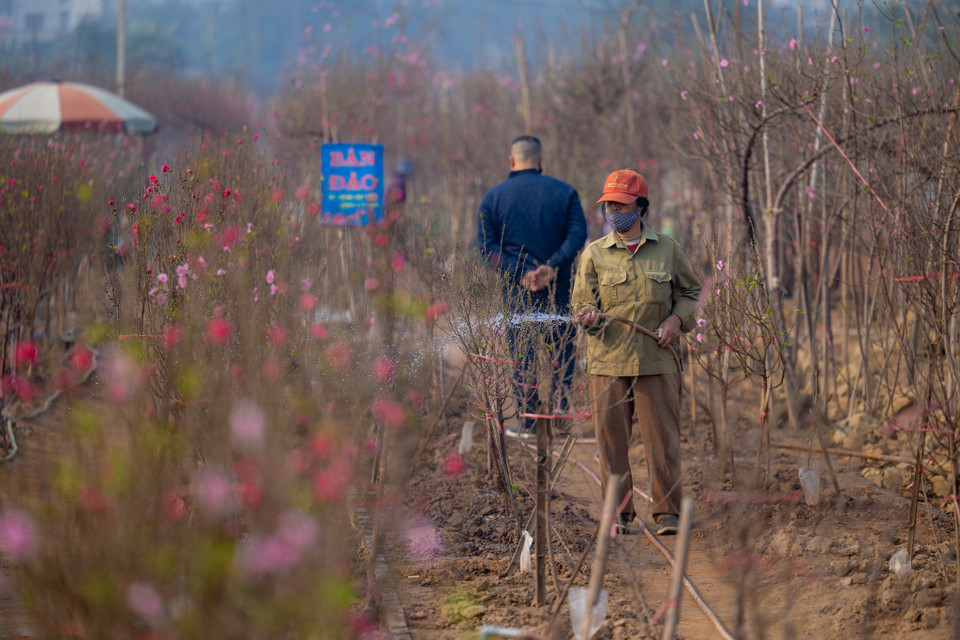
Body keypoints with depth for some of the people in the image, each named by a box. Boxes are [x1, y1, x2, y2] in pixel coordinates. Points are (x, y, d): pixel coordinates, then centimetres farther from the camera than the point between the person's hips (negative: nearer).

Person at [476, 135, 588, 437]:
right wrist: (552, 267, -18)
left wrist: (520, 274, -13)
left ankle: (527, 420, 7)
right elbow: (578, 234, -9)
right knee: (562, 348, 11)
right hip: (559, 288, 0)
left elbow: (487, 246, -5)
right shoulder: (564, 192, 2)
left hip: (517, 289, 0)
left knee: (522, 355, 6)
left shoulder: (493, 197, 3)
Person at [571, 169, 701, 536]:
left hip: (656, 362, 0)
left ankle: (666, 512, 6)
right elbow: (582, 301, 6)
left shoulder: (667, 249, 9)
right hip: (608, 363, 0)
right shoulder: (594, 254, 8)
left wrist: (677, 319, -1)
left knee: (662, 438, -3)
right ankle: (619, 514, 10)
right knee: (611, 440, 1)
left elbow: (690, 292, 17)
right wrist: (590, 316, -17)